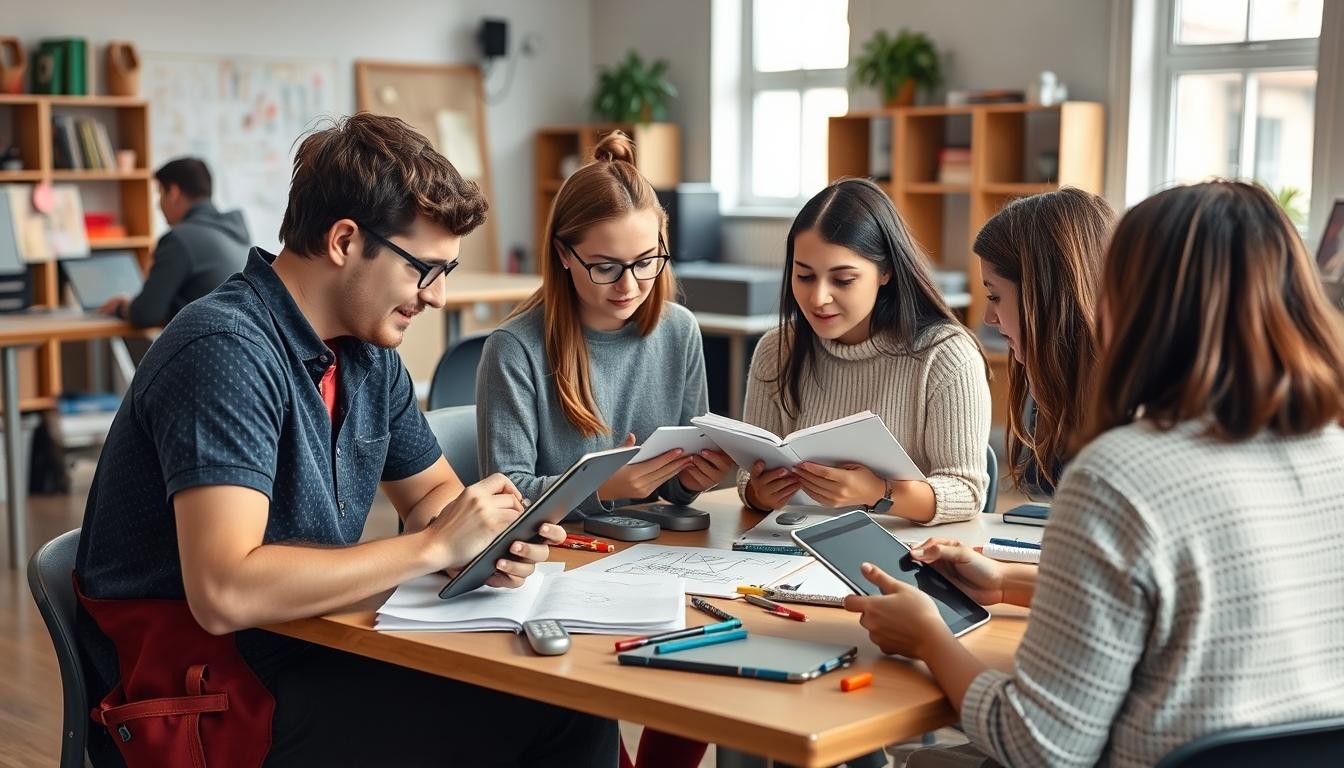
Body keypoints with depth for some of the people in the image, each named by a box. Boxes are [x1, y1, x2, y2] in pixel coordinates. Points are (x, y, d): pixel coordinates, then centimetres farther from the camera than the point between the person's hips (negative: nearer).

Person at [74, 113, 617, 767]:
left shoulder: (368, 351, 5)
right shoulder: (230, 351, -22)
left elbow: (429, 490, 18)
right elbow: (224, 593, -30)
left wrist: (484, 539, -6)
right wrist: (434, 545, -23)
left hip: (305, 650, 8)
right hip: (201, 687, -8)